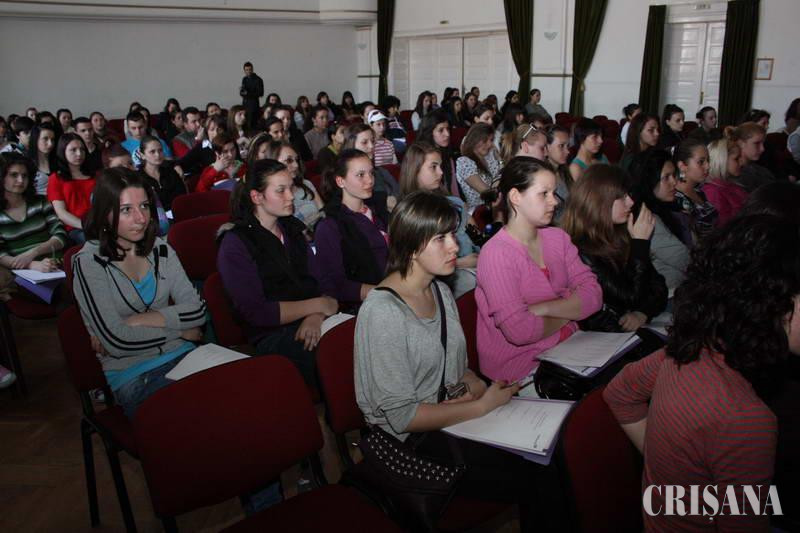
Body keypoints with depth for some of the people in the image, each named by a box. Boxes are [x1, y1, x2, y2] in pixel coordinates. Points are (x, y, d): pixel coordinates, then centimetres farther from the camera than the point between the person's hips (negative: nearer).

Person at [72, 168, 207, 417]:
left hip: (182, 357, 4)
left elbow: (197, 311, 0)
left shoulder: (160, 250, 11)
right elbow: (117, 342, -12)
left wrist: (136, 321, -10)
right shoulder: (89, 262, -4)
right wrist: (180, 330, -3)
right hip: (132, 375, -4)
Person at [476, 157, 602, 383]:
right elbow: (520, 332, -24)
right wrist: (568, 312, -5)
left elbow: (593, 295, -1)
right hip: (518, 369, -7)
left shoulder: (558, 238, 8)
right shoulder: (496, 254, -16)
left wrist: (541, 309, -17)